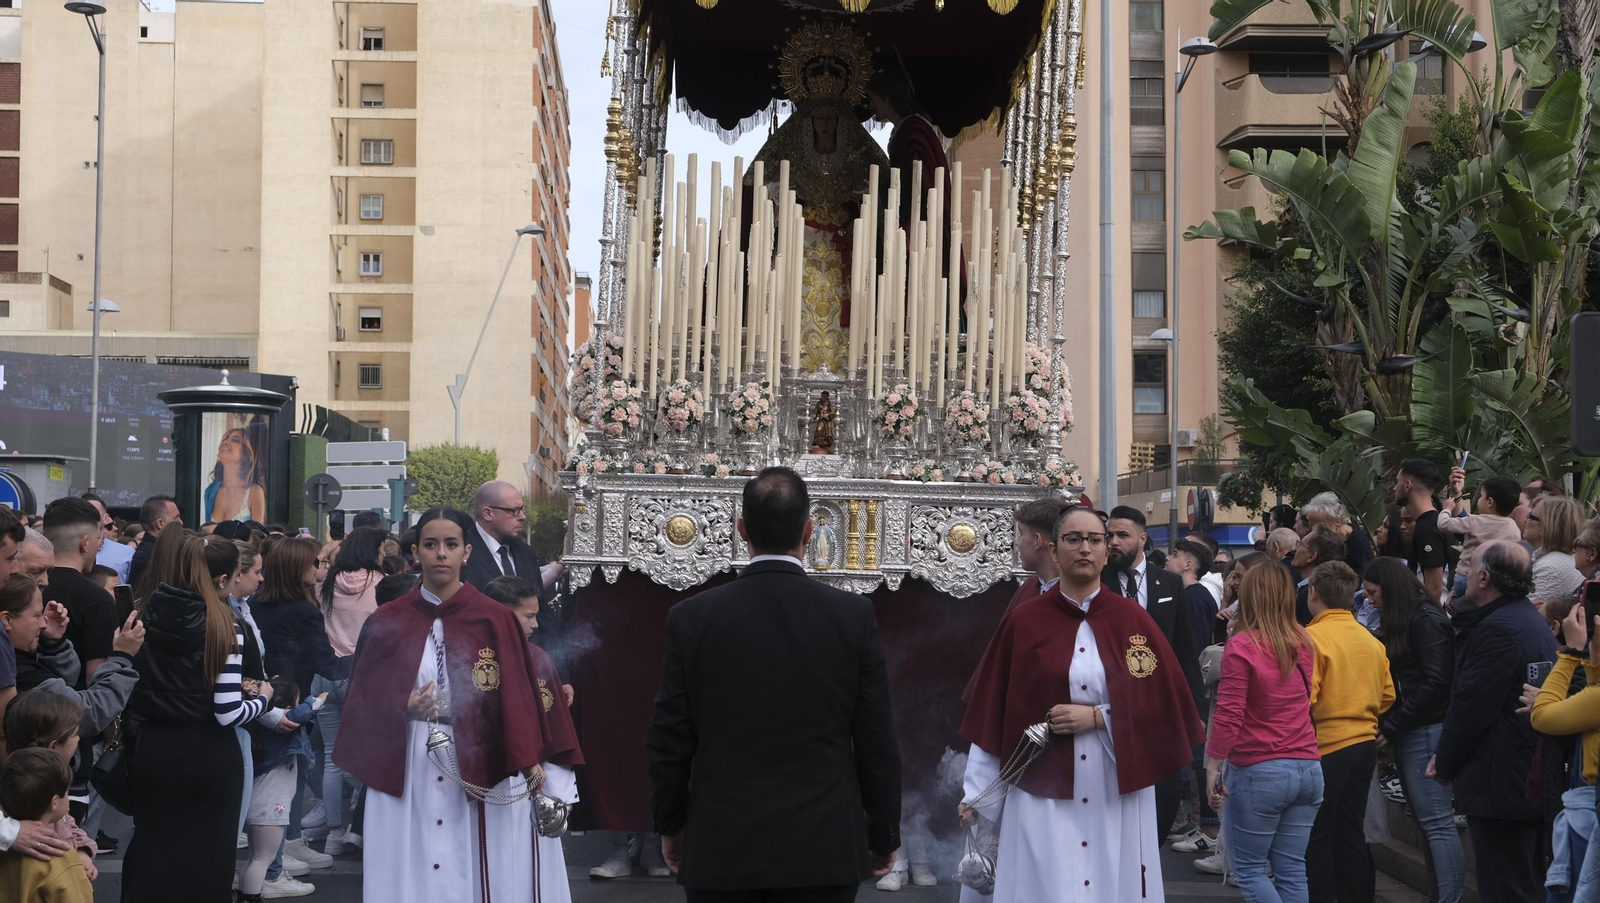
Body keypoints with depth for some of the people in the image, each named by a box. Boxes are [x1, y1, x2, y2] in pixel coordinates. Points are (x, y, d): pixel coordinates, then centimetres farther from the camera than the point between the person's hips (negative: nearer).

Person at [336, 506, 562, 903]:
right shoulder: (385, 623, 6)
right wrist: (403, 709, -13)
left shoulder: (495, 621, 1)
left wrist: (528, 764, -14)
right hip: (405, 777, 1)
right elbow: (362, 703, 6)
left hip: (480, 776, -1)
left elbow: (516, 700, -3)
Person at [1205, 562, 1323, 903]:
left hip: (1259, 772, -6)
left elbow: (1228, 715, -14)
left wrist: (1212, 767, -9)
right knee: (1291, 871, 9)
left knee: (1249, 868, 5)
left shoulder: (1242, 646, -12)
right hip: (1307, 769, 6)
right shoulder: (1303, 643, 6)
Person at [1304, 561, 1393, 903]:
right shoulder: (1372, 640, 7)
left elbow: (1303, 699, -20)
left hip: (1325, 747, -7)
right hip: (1365, 744, 7)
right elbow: (1387, 697, 11)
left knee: (1316, 838, 1)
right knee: (1351, 833, 15)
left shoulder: (1312, 637, -15)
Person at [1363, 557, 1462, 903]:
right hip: (1406, 733, 9)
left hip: (1425, 731, -9)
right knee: (1426, 821, 7)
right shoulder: (1400, 623, 18)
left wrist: (1392, 724, -12)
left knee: (1437, 822, -10)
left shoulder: (1427, 621, -10)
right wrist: (1389, 725, 6)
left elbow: (1435, 682, -16)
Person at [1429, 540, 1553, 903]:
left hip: (1500, 784, -11)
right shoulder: (1531, 620, 15)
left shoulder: (1498, 629, -19)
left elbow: (1471, 706, -20)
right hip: (1533, 776, 11)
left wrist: (1444, 764, -8)